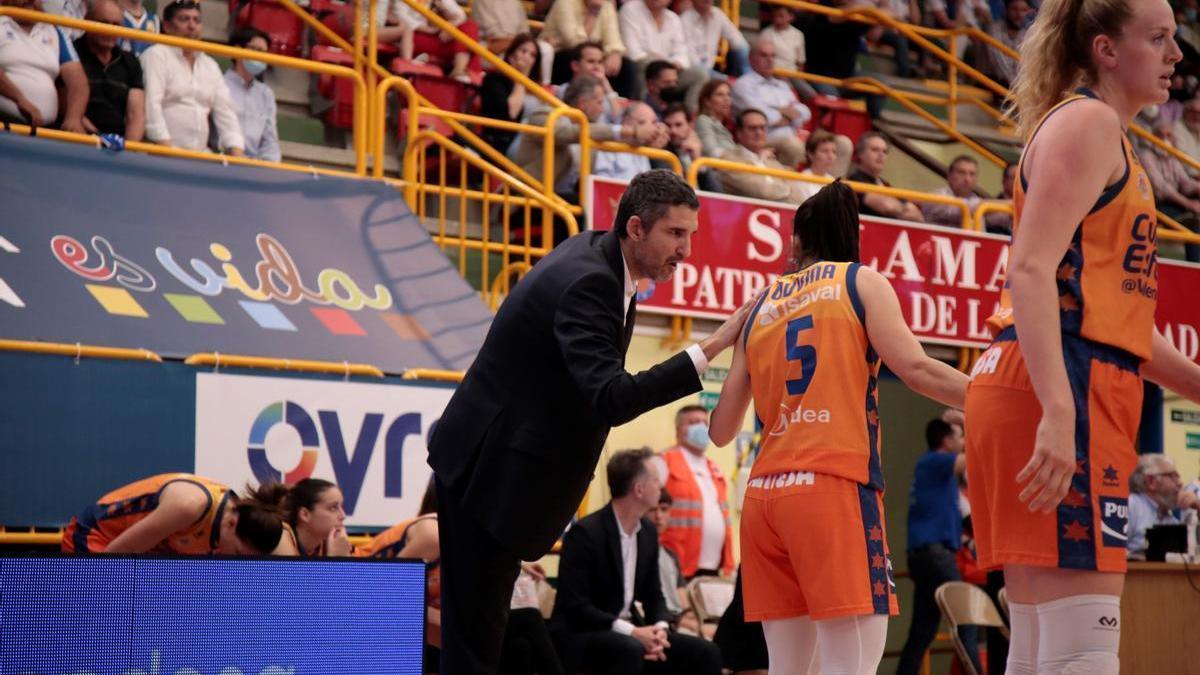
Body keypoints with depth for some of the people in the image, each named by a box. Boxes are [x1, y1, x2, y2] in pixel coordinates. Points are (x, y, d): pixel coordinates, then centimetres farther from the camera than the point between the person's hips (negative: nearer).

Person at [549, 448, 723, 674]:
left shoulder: (648, 532, 8)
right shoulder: (585, 533, -17)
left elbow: (653, 595, 15)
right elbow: (574, 606, -22)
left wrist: (660, 628, -8)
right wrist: (631, 632, -27)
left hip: (628, 631, 8)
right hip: (580, 634, -8)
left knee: (705, 653, -6)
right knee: (629, 649, -39)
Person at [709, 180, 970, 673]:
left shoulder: (760, 306, 19)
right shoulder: (862, 282, 7)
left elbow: (722, 431, 18)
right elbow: (916, 370, -8)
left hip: (764, 493, 5)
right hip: (832, 484, -5)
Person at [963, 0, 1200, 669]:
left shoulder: (1111, 141, 27)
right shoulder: (1087, 121, -4)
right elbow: (1031, 270, -18)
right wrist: (1059, 410, -28)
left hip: (1072, 395, 11)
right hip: (1061, 390, -11)